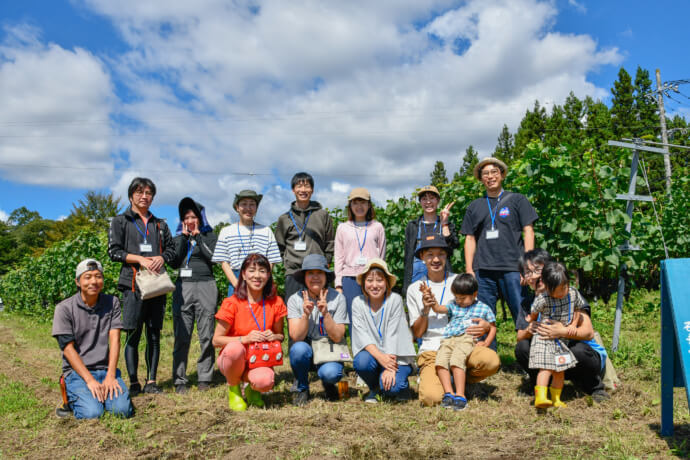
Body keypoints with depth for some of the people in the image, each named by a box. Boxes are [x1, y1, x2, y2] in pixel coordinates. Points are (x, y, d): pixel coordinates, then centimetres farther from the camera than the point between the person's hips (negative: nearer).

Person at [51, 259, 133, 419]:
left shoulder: (112, 303, 5)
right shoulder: (64, 308, -4)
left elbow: (114, 339, -2)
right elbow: (68, 349, -8)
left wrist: (110, 376, -13)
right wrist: (90, 380, -16)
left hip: (105, 369, 2)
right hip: (77, 371, -2)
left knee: (123, 409, -20)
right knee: (92, 413, -23)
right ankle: (72, 398, 9)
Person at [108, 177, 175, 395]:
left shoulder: (160, 224, 20)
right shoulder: (120, 221, 9)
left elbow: (171, 248, 16)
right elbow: (114, 251, 0)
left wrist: (161, 258, -6)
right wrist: (140, 259, -12)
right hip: (134, 284, -3)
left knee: (154, 334, 5)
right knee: (133, 334, -4)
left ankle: (151, 381, 12)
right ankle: (133, 383, 5)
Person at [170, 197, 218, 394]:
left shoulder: (209, 235, 12)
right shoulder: (177, 238, 18)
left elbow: (212, 256, -6)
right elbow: (174, 262, 2)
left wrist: (197, 235, -2)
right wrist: (184, 237, 1)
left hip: (206, 286, -1)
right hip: (183, 286, 2)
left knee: (206, 335, -2)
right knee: (181, 335, -3)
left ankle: (204, 378, 6)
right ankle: (180, 380, 2)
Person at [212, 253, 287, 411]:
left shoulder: (276, 303, -2)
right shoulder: (231, 303, -11)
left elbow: (280, 335, 10)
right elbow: (216, 340, -9)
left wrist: (274, 337, -14)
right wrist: (245, 338, -23)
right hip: (233, 360, -1)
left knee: (265, 381, -33)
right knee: (235, 348, -37)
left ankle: (252, 389, 8)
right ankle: (233, 388, -4)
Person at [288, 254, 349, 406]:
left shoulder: (337, 298, -9)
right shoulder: (295, 299, -7)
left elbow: (337, 338, -13)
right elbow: (296, 337, -15)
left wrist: (325, 313, -26)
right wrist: (305, 314, -30)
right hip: (306, 352, 1)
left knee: (331, 373, -32)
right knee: (299, 348, -33)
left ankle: (328, 385, 8)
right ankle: (302, 388, -4)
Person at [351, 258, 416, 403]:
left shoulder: (395, 300, -10)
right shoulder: (358, 303, -4)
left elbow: (392, 335, -15)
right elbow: (362, 335, -14)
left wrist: (389, 368, -23)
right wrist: (380, 357, -29)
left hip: (396, 356, -2)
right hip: (372, 353, 2)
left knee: (392, 387, -28)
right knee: (361, 362, -31)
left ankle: (401, 383, 11)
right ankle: (374, 388, 3)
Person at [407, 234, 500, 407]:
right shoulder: (415, 289, 10)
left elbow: (478, 315, 14)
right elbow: (417, 333, 8)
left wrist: (486, 326, -11)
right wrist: (425, 310, -10)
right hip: (432, 350, -1)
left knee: (492, 361, -32)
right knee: (432, 397, -28)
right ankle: (428, 379, 10)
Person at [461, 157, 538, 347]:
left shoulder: (517, 200, 10)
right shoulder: (474, 207, 17)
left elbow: (528, 231, 4)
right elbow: (470, 239, 14)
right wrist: (469, 269, 4)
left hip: (512, 267, -2)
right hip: (483, 269, 3)